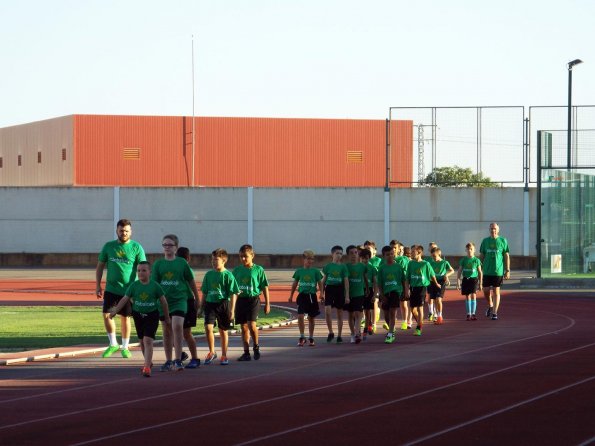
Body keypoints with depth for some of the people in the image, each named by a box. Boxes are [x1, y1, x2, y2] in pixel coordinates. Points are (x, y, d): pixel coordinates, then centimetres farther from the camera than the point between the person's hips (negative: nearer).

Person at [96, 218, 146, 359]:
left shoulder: (136, 247, -2)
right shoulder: (108, 246, 4)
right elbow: (100, 266, 10)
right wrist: (98, 286, 3)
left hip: (128, 290, -2)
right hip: (111, 288, 2)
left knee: (125, 318, 6)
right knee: (107, 314, -9)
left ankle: (125, 347, 21)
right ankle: (113, 344, 9)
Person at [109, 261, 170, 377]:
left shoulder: (155, 286, -9)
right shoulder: (134, 285, -3)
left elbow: (163, 301, -1)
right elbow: (125, 299, 0)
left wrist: (167, 316, 4)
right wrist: (115, 310, -8)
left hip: (152, 315, -4)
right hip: (138, 315, 4)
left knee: (148, 340, -15)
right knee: (142, 341, 16)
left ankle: (147, 367, -17)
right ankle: (148, 361, 38)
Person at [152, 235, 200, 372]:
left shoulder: (182, 262, 1)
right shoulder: (158, 264, 5)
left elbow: (191, 282, 10)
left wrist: (197, 299, 16)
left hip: (179, 300, -3)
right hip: (164, 300, 3)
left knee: (177, 326, -20)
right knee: (167, 331, 9)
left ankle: (178, 360, -16)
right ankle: (168, 361, 20)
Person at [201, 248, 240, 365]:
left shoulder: (228, 275, -6)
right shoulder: (209, 274, 7)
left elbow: (233, 294, -5)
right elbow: (204, 292, 16)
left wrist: (232, 310, -9)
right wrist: (202, 306, 15)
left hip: (223, 304, -3)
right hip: (210, 303, 3)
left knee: (223, 330, 8)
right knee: (208, 327, -15)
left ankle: (224, 355, 20)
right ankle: (211, 352, 1)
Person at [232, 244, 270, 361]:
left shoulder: (258, 270, -1)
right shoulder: (237, 270, 7)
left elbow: (265, 287, 3)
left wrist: (267, 303, 2)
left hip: (253, 299, -4)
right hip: (241, 300, 4)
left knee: (251, 324, -17)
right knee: (244, 327, 6)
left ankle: (256, 346, 6)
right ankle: (246, 353, 12)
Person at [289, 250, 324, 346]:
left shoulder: (316, 271, 1)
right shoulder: (299, 271, 4)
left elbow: (320, 284, 1)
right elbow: (295, 284, 12)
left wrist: (322, 294, -13)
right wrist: (291, 295, 13)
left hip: (312, 296, 0)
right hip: (302, 295, 0)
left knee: (311, 318, 8)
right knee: (300, 316, -14)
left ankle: (311, 338, 20)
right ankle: (302, 337, -4)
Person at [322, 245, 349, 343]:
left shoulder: (343, 267, 3)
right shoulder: (328, 266, 5)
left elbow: (346, 282, 2)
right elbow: (323, 280, 9)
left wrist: (347, 296, -3)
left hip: (339, 289, 0)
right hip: (329, 289, 0)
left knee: (340, 314, 5)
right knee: (327, 311, -16)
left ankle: (339, 335, 14)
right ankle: (330, 332, 0)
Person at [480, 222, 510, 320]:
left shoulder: (503, 241, 1)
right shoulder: (485, 241, 8)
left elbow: (507, 256, 1)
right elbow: (482, 256, 12)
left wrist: (507, 270, -4)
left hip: (498, 271, -3)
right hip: (487, 271, 3)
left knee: (496, 291, -2)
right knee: (486, 291, 3)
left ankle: (495, 313, 1)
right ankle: (490, 306, 30)